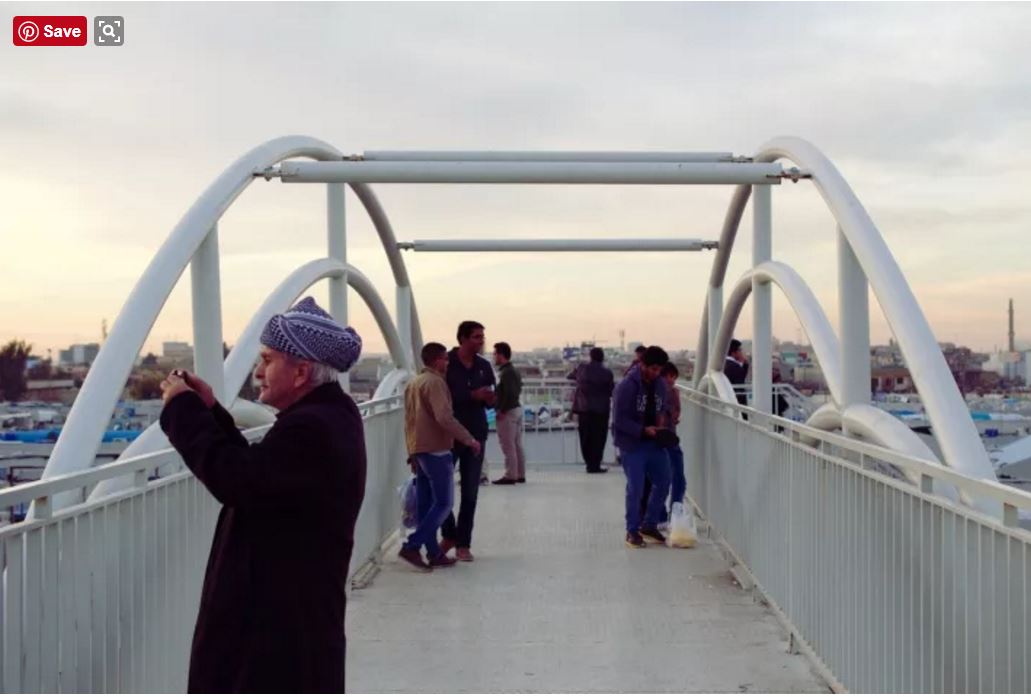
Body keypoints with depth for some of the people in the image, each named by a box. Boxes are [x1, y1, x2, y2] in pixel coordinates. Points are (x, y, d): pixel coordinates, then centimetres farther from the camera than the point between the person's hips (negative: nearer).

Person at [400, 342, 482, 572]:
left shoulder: (413, 383, 17)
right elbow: (444, 418, -23)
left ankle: (434, 553, 12)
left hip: (418, 450, 10)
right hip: (436, 450, -9)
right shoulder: (434, 382, -12)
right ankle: (412, 546, -11)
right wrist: (469, 439, -17)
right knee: (444, 503, -5)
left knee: (426, 504, 9)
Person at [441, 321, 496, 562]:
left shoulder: (484, 366, 8)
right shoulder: (446, 363, -7)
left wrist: (490, 399, -7)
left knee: (470, 492, 5)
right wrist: (471, 396, -21)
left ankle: (463, 543, 14)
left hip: (475, 434, 4)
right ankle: (448, 534, 21)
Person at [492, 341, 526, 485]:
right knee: (517, 445, 12)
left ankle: (510, 475, -1)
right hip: (517, 408, 10)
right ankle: (520, 475, 17)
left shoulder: (505, 372, -16)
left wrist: (502, 411, -18)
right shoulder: (514, 371, 14)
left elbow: (509, 394, -23)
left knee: (508, 446, -4)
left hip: (508, 411, -10)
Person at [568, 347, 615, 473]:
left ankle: (590, 464, 14)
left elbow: (570, 376, 17)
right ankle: (595, 466, 0)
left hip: (583, 408, 3)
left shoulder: (582, 368, 0)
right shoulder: (607, 373, -8)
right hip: (600, 410, -3)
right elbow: (611, 391, -1)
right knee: (598, 439, 2)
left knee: (585, 438, 12)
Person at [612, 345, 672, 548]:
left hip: (654, 442, 7)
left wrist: (661, 419, -4)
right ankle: (632, 531, 11)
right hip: (632, 443, -7)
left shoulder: (660, 384, 3)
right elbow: (619, 419, -17)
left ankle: (649, 525, 25)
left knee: (663, 482, 8)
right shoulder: (627, 385, -17)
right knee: (635, 488, -5)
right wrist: (644, 430, -22)